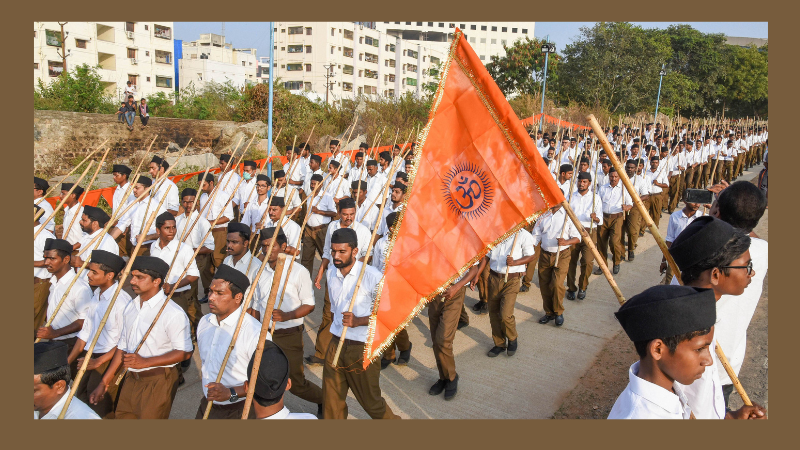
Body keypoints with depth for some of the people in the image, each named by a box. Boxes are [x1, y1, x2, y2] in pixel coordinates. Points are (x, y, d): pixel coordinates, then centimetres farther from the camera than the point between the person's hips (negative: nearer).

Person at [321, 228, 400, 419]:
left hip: (362, 348, -5)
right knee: (331, 400, 12)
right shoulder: (330, 273, 4)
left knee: (370, 401, 9)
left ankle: (391, 419, 37)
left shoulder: (372, 276, -17)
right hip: (336, 344, 5)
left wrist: (358, 321, -25)